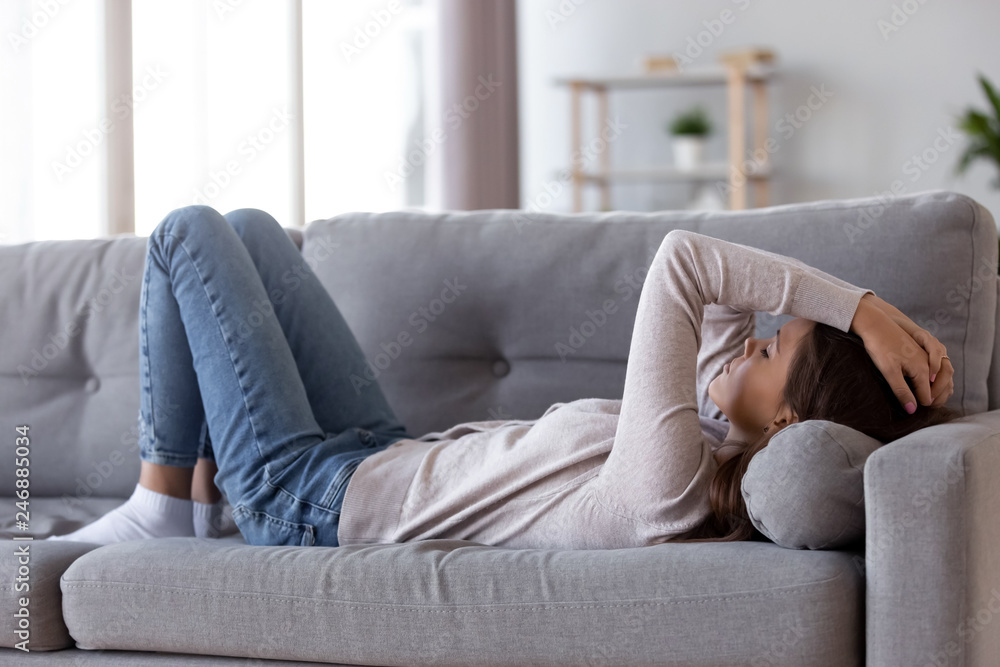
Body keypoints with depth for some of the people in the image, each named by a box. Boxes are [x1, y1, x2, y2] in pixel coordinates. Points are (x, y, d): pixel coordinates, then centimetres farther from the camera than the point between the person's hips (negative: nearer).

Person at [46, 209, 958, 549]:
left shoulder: (665, 488, -38)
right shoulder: (729, 456, -12)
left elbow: (680, 260, -41)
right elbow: (723, 293, -2)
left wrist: (860, 306, -38)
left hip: (306, 495, -8)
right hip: (385, 459, 8)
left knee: (190, 233, 2)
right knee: (249, 228, 20)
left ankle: (159, 508, 12)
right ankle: (204, 474, 27)